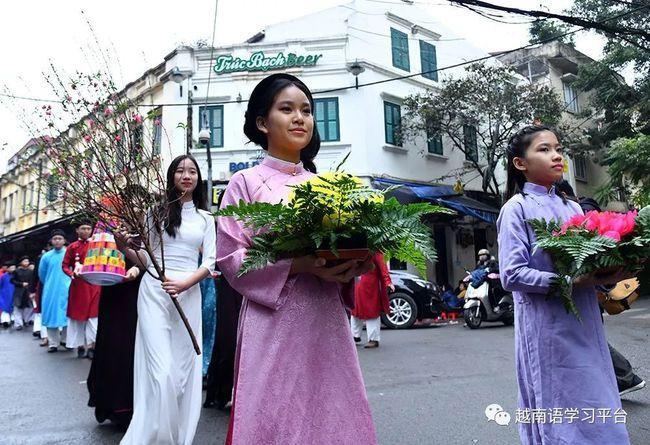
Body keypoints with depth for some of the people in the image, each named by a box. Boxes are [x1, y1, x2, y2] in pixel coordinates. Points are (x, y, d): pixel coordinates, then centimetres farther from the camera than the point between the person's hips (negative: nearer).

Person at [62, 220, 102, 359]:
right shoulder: (72, 247, 8)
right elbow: (65, 265, 6)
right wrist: (72, 274, -13)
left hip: (94, 285, -1)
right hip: (78, 285, 1)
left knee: (93, 314, -6)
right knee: (78, 315, 5)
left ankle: (92, 345, -4)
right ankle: (81, 345, 13)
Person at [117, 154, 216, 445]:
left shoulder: (205, 218, 12)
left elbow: (209, 263, 4)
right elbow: (145, 259, 9)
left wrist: (184, 284, -12)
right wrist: (125, 248, -11)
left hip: (188, 295, 2)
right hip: (154, 292, -2)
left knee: (184, 367, 4)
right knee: (162, 369, -9)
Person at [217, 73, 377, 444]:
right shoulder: (247, 182, 1)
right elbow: (230, 257, -6)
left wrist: (353, 265, -6)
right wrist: (297, 265, -19)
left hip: (326, 319, 4)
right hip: (273, 321, -4)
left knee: (331, 410, 7)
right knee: (275, 413, 1)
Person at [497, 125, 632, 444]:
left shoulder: (572, 208, 13)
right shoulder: (517, 208, -6)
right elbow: (512, 275, -15)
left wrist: (607, 274, -6)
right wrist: (570, 281, -21)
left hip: (585, 323, 6)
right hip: (547, 328, -6)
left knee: (598, 412, 13)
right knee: (560, 417, 1)